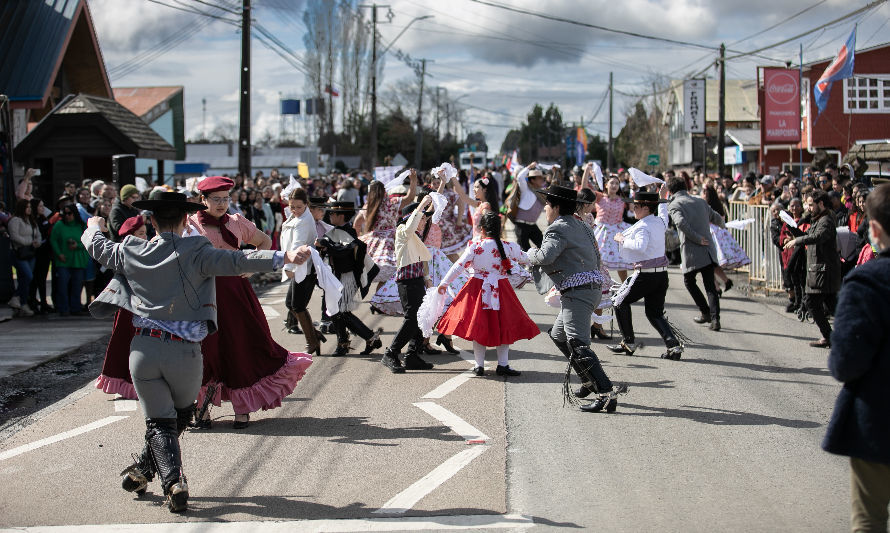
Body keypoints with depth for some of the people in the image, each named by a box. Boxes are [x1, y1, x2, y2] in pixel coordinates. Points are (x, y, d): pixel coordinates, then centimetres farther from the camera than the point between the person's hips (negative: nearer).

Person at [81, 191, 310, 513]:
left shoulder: (131, 252, 5)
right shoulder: (195, 253, -6)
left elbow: (97, 247, 23)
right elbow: (236, 261, -18)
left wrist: (94, 227, 46)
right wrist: (284, 257, -21)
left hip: (143, 349, 2)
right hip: (184, 352, -2)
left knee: (159, 423, 8)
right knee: (181, 414, 24)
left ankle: (172, 482, -11)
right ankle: (143, 471, 27)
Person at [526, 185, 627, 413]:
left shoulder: (559, 228, -11)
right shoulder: (582, 226, 18)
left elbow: (545, 257, -26)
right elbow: (596, 258, 23)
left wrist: (532, 254, -4)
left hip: (577, 291, -11)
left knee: (578, 344, -16)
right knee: (558, 335, 25)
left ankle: (607, 393, -24)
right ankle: (590, 381, 28)